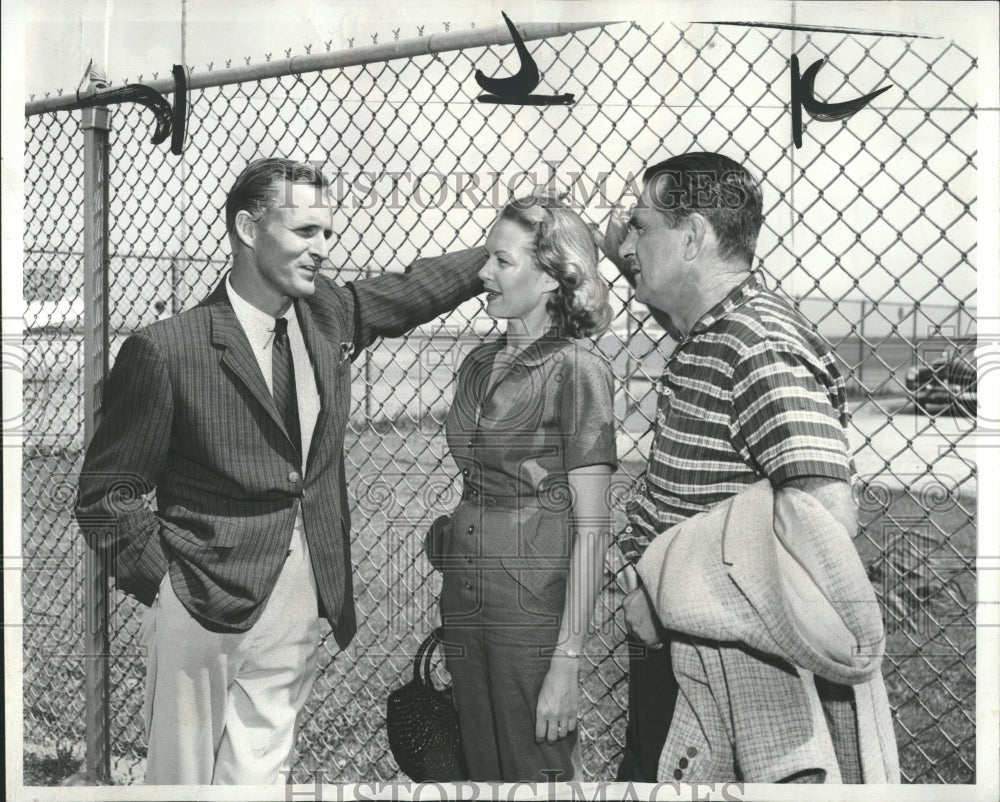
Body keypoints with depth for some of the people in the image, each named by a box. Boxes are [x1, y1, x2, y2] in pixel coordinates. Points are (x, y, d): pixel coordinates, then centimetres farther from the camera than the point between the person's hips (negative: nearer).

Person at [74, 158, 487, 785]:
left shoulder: (331, 315, 4)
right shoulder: (165, 351, -13)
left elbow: (414, 288, 22)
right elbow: (108, 494, -6)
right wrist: (168, 583, -10)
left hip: (301, 604, 5)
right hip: (204, 610, -5)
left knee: (262, 773, 10)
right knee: (184, 779, 6)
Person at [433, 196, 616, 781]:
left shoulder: (576, 369, -11)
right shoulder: (479, 366, 11)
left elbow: (591, 525, -13)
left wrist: (568, 660, -18)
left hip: (536, 605, -7)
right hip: (465, 601, 7)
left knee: (538, 773, 3)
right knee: (484, 772, 15)